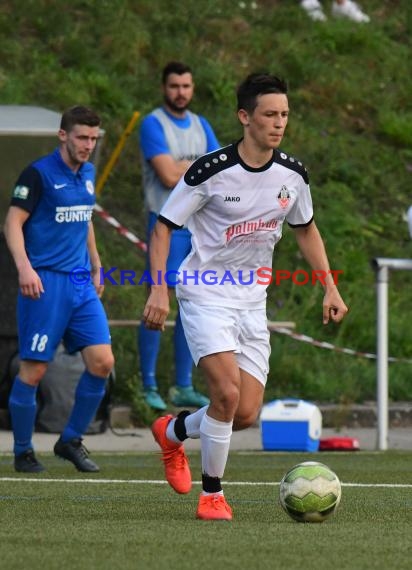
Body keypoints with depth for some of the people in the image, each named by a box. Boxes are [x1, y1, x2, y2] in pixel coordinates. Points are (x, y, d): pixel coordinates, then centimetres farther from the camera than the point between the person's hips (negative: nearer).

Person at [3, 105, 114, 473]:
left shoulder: (88, 173, 13)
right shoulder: (39, 174, -8)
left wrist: (95, 266, 27)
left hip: (81, 283, 7)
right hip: (45, 282, -7)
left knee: (102, 363, -2)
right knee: (34, 370, -4)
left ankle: (71, 440, 13)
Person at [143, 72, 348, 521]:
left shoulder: (292, 174, -1)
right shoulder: (211, 171, -17)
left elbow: (306, 230, 16)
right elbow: (163, 227, -8)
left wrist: (330, 289, 9)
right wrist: (159, 289, -19)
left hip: (252, 300, 5)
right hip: (205, 295, -5)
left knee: (246, 414, 0)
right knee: (227, 392, -22)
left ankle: (173, 432, 30)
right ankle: (211, 495, -3)